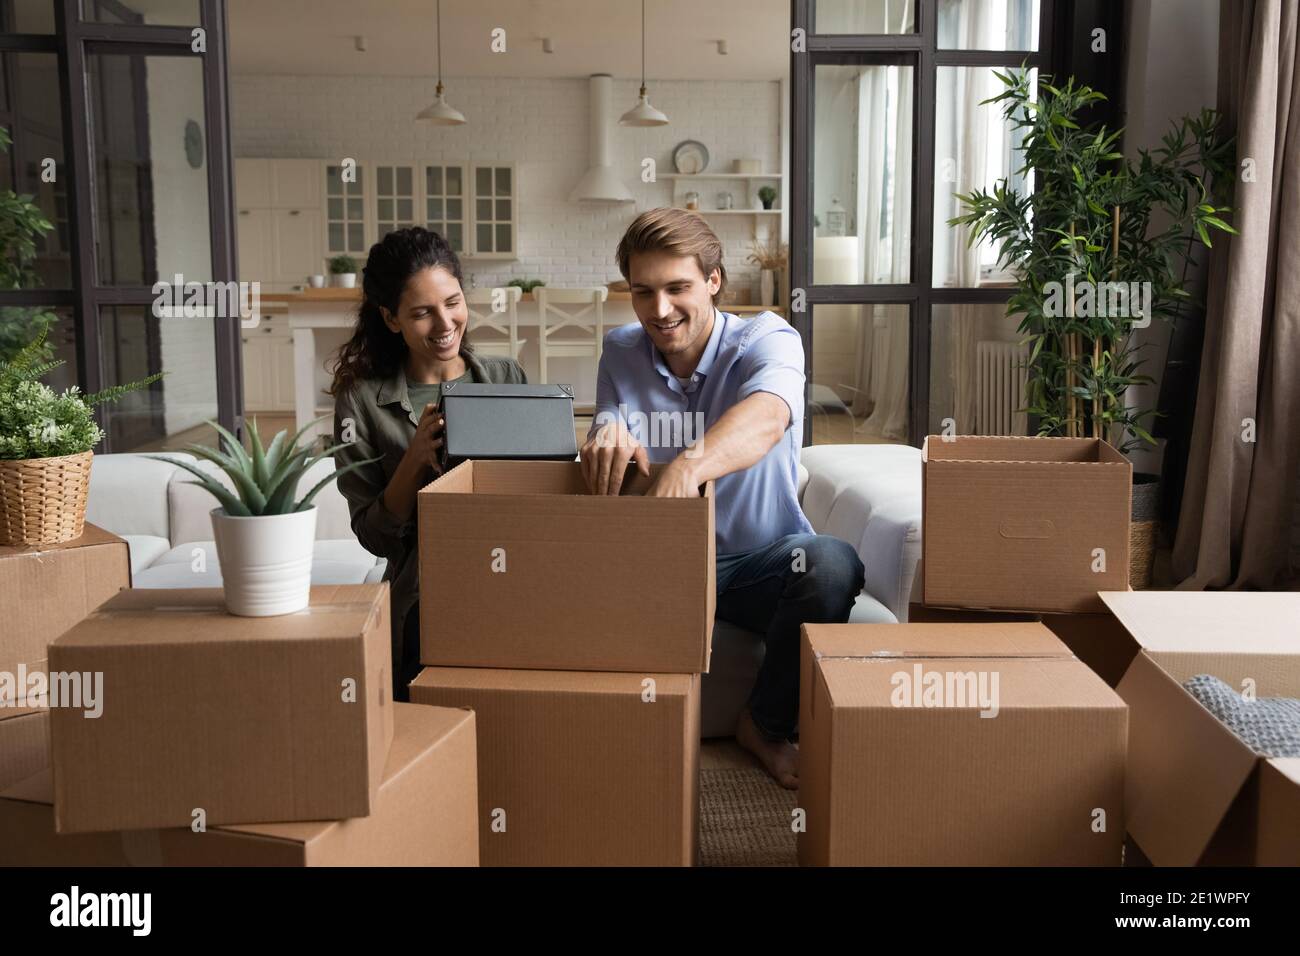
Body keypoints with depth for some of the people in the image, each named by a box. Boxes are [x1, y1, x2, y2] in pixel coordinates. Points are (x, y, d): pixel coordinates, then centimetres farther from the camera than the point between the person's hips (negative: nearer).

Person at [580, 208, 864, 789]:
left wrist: (687, 466, -57)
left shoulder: (767, 339, -10)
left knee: (832, 563, -33)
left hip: (757, 563, -1)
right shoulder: (620, 352, 5)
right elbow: (605, 457, -4)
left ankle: (766, 726, -9)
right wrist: (608, 437, -32)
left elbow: (765, 418, -34)